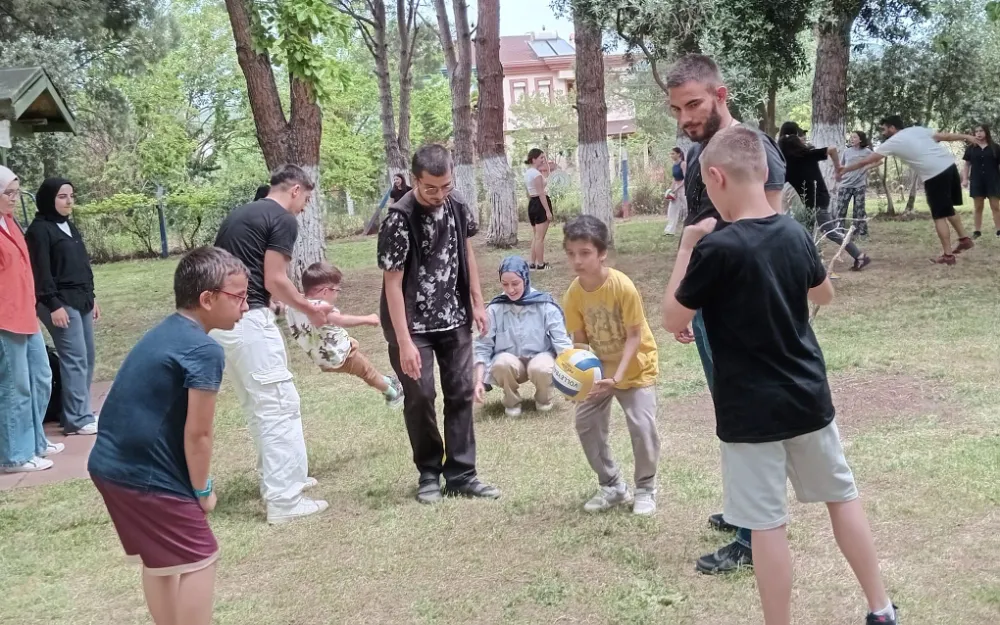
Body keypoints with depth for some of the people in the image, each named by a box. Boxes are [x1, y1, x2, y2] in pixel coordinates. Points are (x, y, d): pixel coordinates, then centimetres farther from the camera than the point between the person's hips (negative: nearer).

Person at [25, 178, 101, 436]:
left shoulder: (69, 226, 16)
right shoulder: (39, 230, -10)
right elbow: (41, 272, -14)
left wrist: (91, 297, 21)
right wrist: (53, 305, -18)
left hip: (81, 301, 9)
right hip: (61, 303, -9)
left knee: (86, 358, 9)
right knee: (75, 359, -9)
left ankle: (79, 412, 16)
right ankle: (78, 419, -5)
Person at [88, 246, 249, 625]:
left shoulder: (164, 332, 11)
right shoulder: (204, 351, -18)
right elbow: (197, 433, -16)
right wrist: (202, 490, 0)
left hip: (109, 465, 9)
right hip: (147, 476, -9)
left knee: (157, 557, 23)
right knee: (198, 558, 4)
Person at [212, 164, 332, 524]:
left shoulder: (238, 215, 21)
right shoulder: (283, 219, -5)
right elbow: (274, 281, -11)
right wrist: (310, 309, 3)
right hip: (249, 319, -9)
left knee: (258, 406, 20)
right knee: (279, 406, -4)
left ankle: (277, 478, 31)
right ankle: (284, 501, -2)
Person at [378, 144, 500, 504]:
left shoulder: (456, 204, -5)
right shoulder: (399, 219, -21)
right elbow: (392, 283, -19)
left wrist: (477, 303, 9)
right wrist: (405, 342, -22)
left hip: (454, 318, 5)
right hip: (413, 324, -5)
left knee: (461, 393, 6)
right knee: (420, 397, 0)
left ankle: (460, 474, 15)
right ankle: (429, 474, 17)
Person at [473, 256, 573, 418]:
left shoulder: (545, 305, -11)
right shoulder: (495, 309, -7)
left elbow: (561, 341, -11)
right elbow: (483, 347, -4)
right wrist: (479, 381, -15)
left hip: (540, 358, -1)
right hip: (510, 363, 1)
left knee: (541, 368, -36)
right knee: (503, 363, -34)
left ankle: (543, 398, 1)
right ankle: (512, 401, -2)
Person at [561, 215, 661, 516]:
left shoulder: (623, 287, -27)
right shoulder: (574, 294, -14)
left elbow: (635, 336, -22)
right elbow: (580, 340, -6)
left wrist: (617, 377, -29)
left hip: (636, 366, -5)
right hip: (599, 368, 5)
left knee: (642, 426, -14)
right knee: (586, 423, 0)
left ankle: (645, 489, 9)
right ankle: (613, 486, 18)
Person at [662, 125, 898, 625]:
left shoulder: (716, 248, -20)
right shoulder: (795, 233, 0)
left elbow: (672, 321, -9)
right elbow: (825, 294, 19)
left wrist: (686, 249, -4)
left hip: (751, 410, -6)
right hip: (808, 396, 6)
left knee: (768, 525, 3)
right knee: (842, 496, 20)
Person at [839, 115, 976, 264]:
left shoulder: (892, 143, 0)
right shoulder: (917, 129, 16)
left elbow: (865, 161, 4)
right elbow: (945, 136, 17)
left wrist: (843, 171, 13)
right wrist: (966, 137, 28)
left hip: (934, 176, -7)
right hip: (950, 165, 7)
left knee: (940, 216, 2)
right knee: (948, 210, 25)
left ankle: (947, 255, 4)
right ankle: (964, 239, 31)